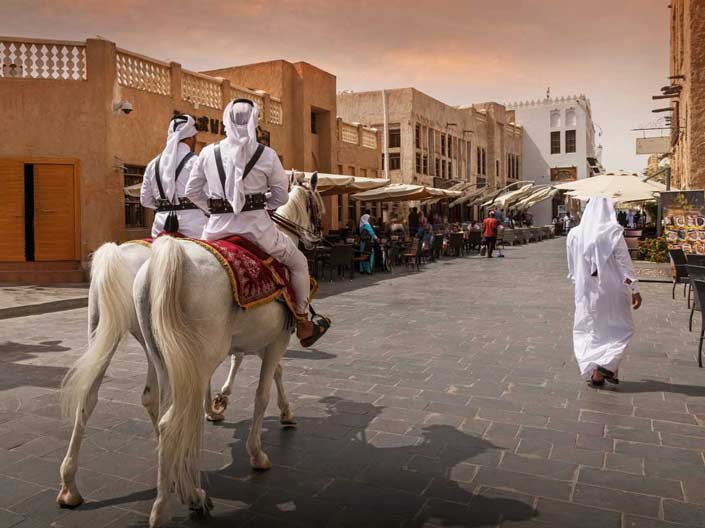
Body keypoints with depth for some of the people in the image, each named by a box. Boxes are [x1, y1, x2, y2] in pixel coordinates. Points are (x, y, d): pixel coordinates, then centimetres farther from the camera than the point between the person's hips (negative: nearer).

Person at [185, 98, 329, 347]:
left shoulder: (208, 153, 4)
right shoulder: (267, 155, -2)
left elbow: (192, 192, 10)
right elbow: (281, 197, 2)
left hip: (217, 228, 3)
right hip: (256, 226, -2)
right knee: (298, 263, 19)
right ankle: (303, 325, 23)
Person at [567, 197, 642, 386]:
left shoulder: (575, 234, 0)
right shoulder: (613, 232, -12)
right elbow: (624, 263, -12)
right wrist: (635, 290, -7)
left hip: (586, 291, 3)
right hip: (611, 289, -3)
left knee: (589, 329, 14)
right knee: (619, 328, 13)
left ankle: (592, 371, 10)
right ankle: (606, 364, -3)